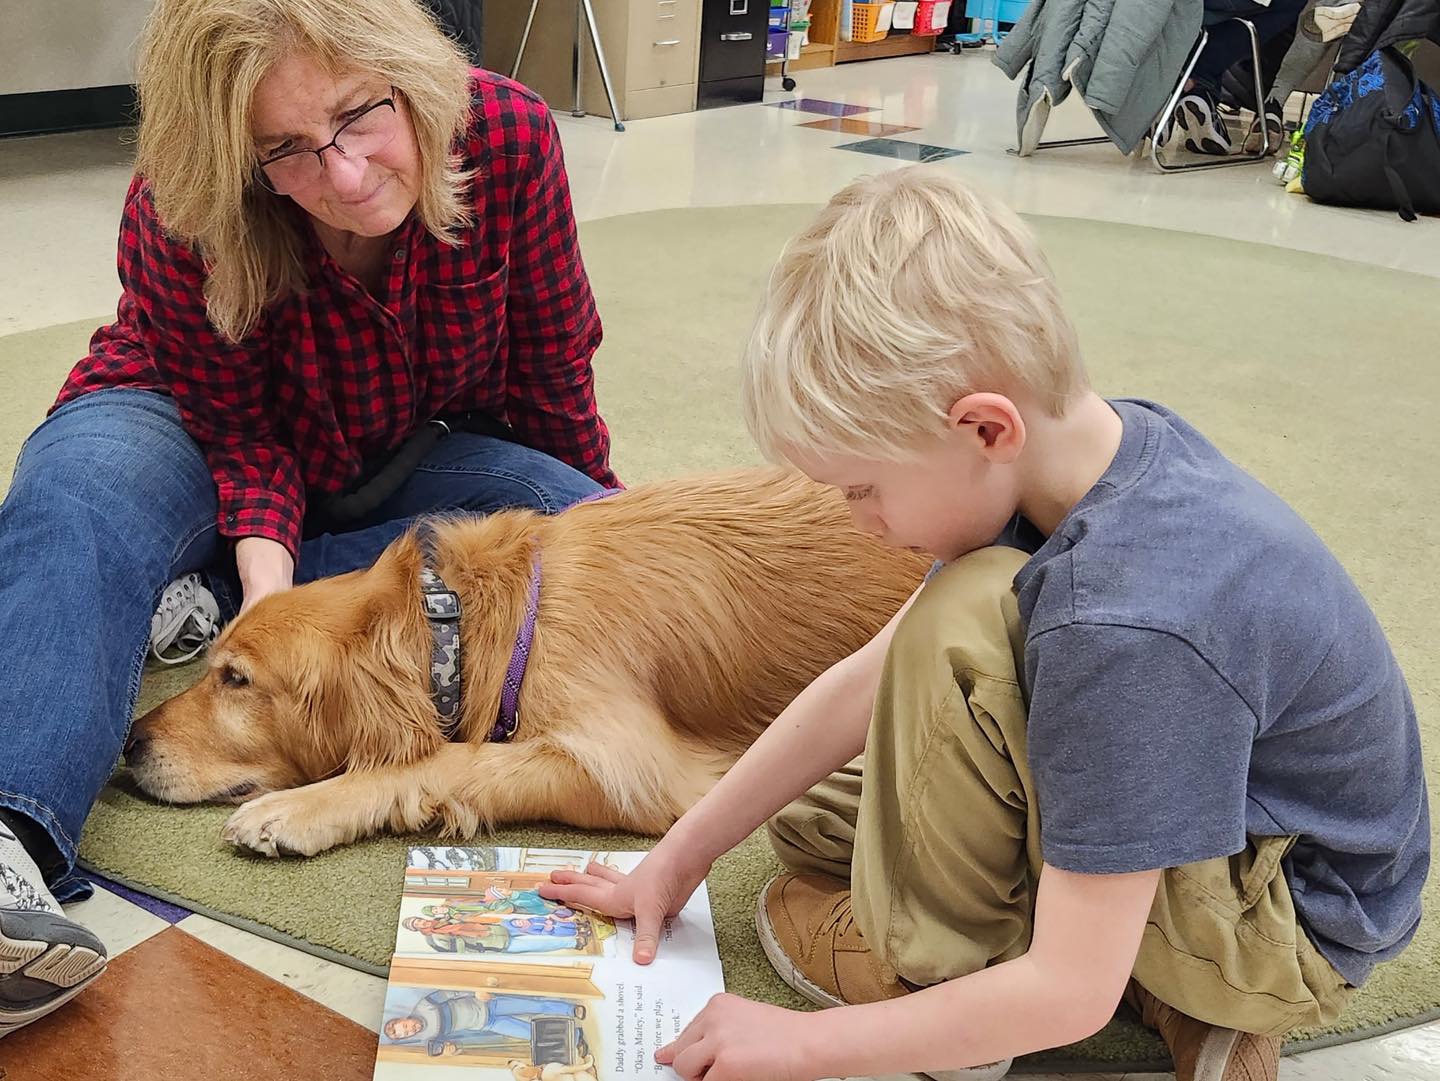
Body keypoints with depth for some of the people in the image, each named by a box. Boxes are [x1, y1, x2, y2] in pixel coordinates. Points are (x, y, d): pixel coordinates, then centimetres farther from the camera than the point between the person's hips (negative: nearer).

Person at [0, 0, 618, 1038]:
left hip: (413, 458, 2)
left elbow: (552, 368, -12)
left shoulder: (509, 135, -26)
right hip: (200, 429, -2)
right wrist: (267, 574, -39)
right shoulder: (179, 217, -28)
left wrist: (600, 512, 3)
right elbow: (244, 431, -20)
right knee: (87, 484, -36)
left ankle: (203, 594, -25)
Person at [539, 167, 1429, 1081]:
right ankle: (1167, 984, 3)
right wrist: (681, 855, 1)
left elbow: (1070, 995, -31)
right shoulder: (1091, 448, -11)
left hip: (1293, 927, -9)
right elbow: (868, 682, -3)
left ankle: (935, 963, -6)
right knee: (812, 821, 11)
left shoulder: (1133, 625, -38)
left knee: (969, 620, -30)